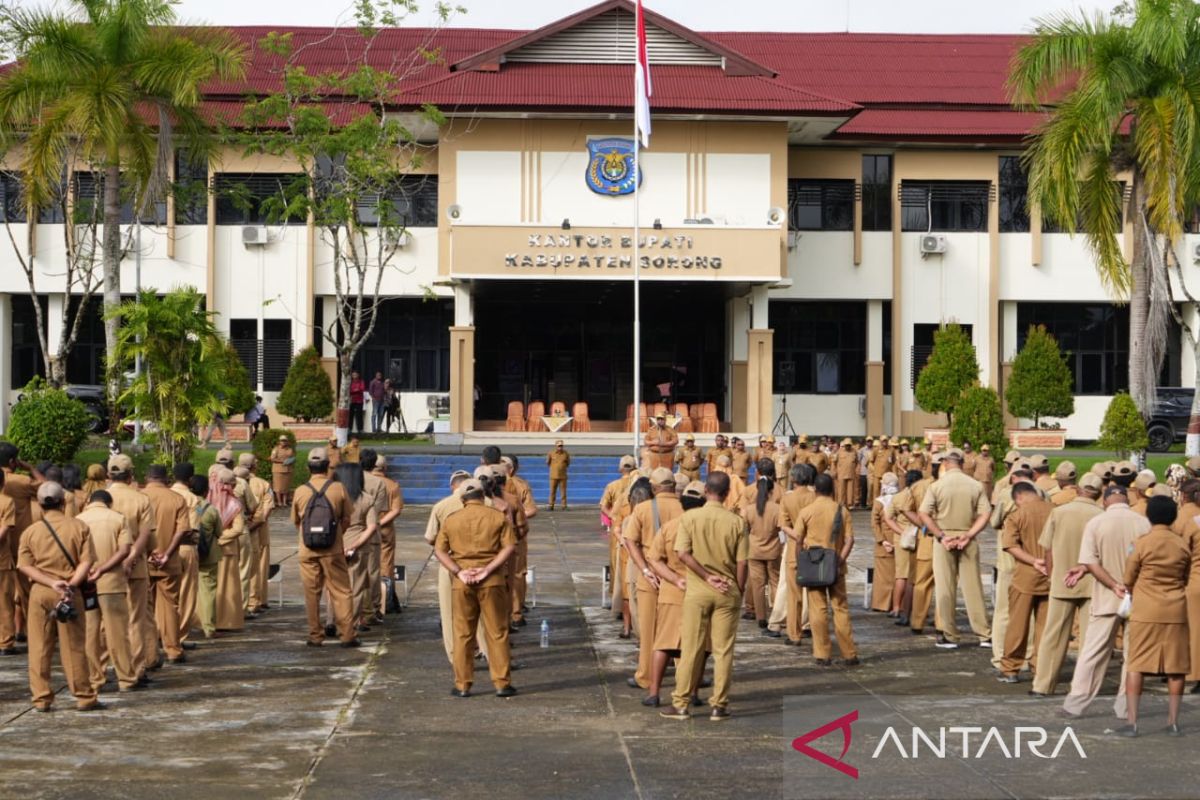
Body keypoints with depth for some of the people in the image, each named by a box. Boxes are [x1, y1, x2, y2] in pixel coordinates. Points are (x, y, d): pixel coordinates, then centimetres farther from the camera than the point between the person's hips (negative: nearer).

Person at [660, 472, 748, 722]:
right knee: (723, 650, 7)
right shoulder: (737, 522, -5)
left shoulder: (689, 517, -6)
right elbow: (742, 563, -4)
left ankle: (680, 704, 11)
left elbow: (683, 554, -14)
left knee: (690, 648, 6)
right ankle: (719, 706, 10)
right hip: (728, 592, 0)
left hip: (697, 591, 0)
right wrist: (739, 591, 7)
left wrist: (707, 577, -9)